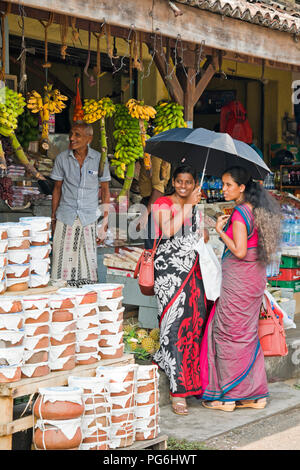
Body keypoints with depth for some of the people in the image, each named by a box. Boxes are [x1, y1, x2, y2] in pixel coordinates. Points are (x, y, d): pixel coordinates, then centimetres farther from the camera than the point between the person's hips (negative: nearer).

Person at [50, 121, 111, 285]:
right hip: (65, 218, 1)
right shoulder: (62, 158, 1)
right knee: (64, 261, -2)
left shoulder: (99, 159, -2)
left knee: (88, 262, 0)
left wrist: (105, 222, 2)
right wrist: (53, 218, 9)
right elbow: (57, 189, 10)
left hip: (89, 218, 0)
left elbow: (105, 191, 5)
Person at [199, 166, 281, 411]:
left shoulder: (239, 214, -17)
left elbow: (240, 251, -21)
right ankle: (255, 394, 18)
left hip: (238, 279, -9)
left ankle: (226, 396, 6)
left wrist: (221, 230, -13)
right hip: (255, 278, 9)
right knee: (247, 333, 14)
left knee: (228, 333, 0)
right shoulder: (256, 210, 10)